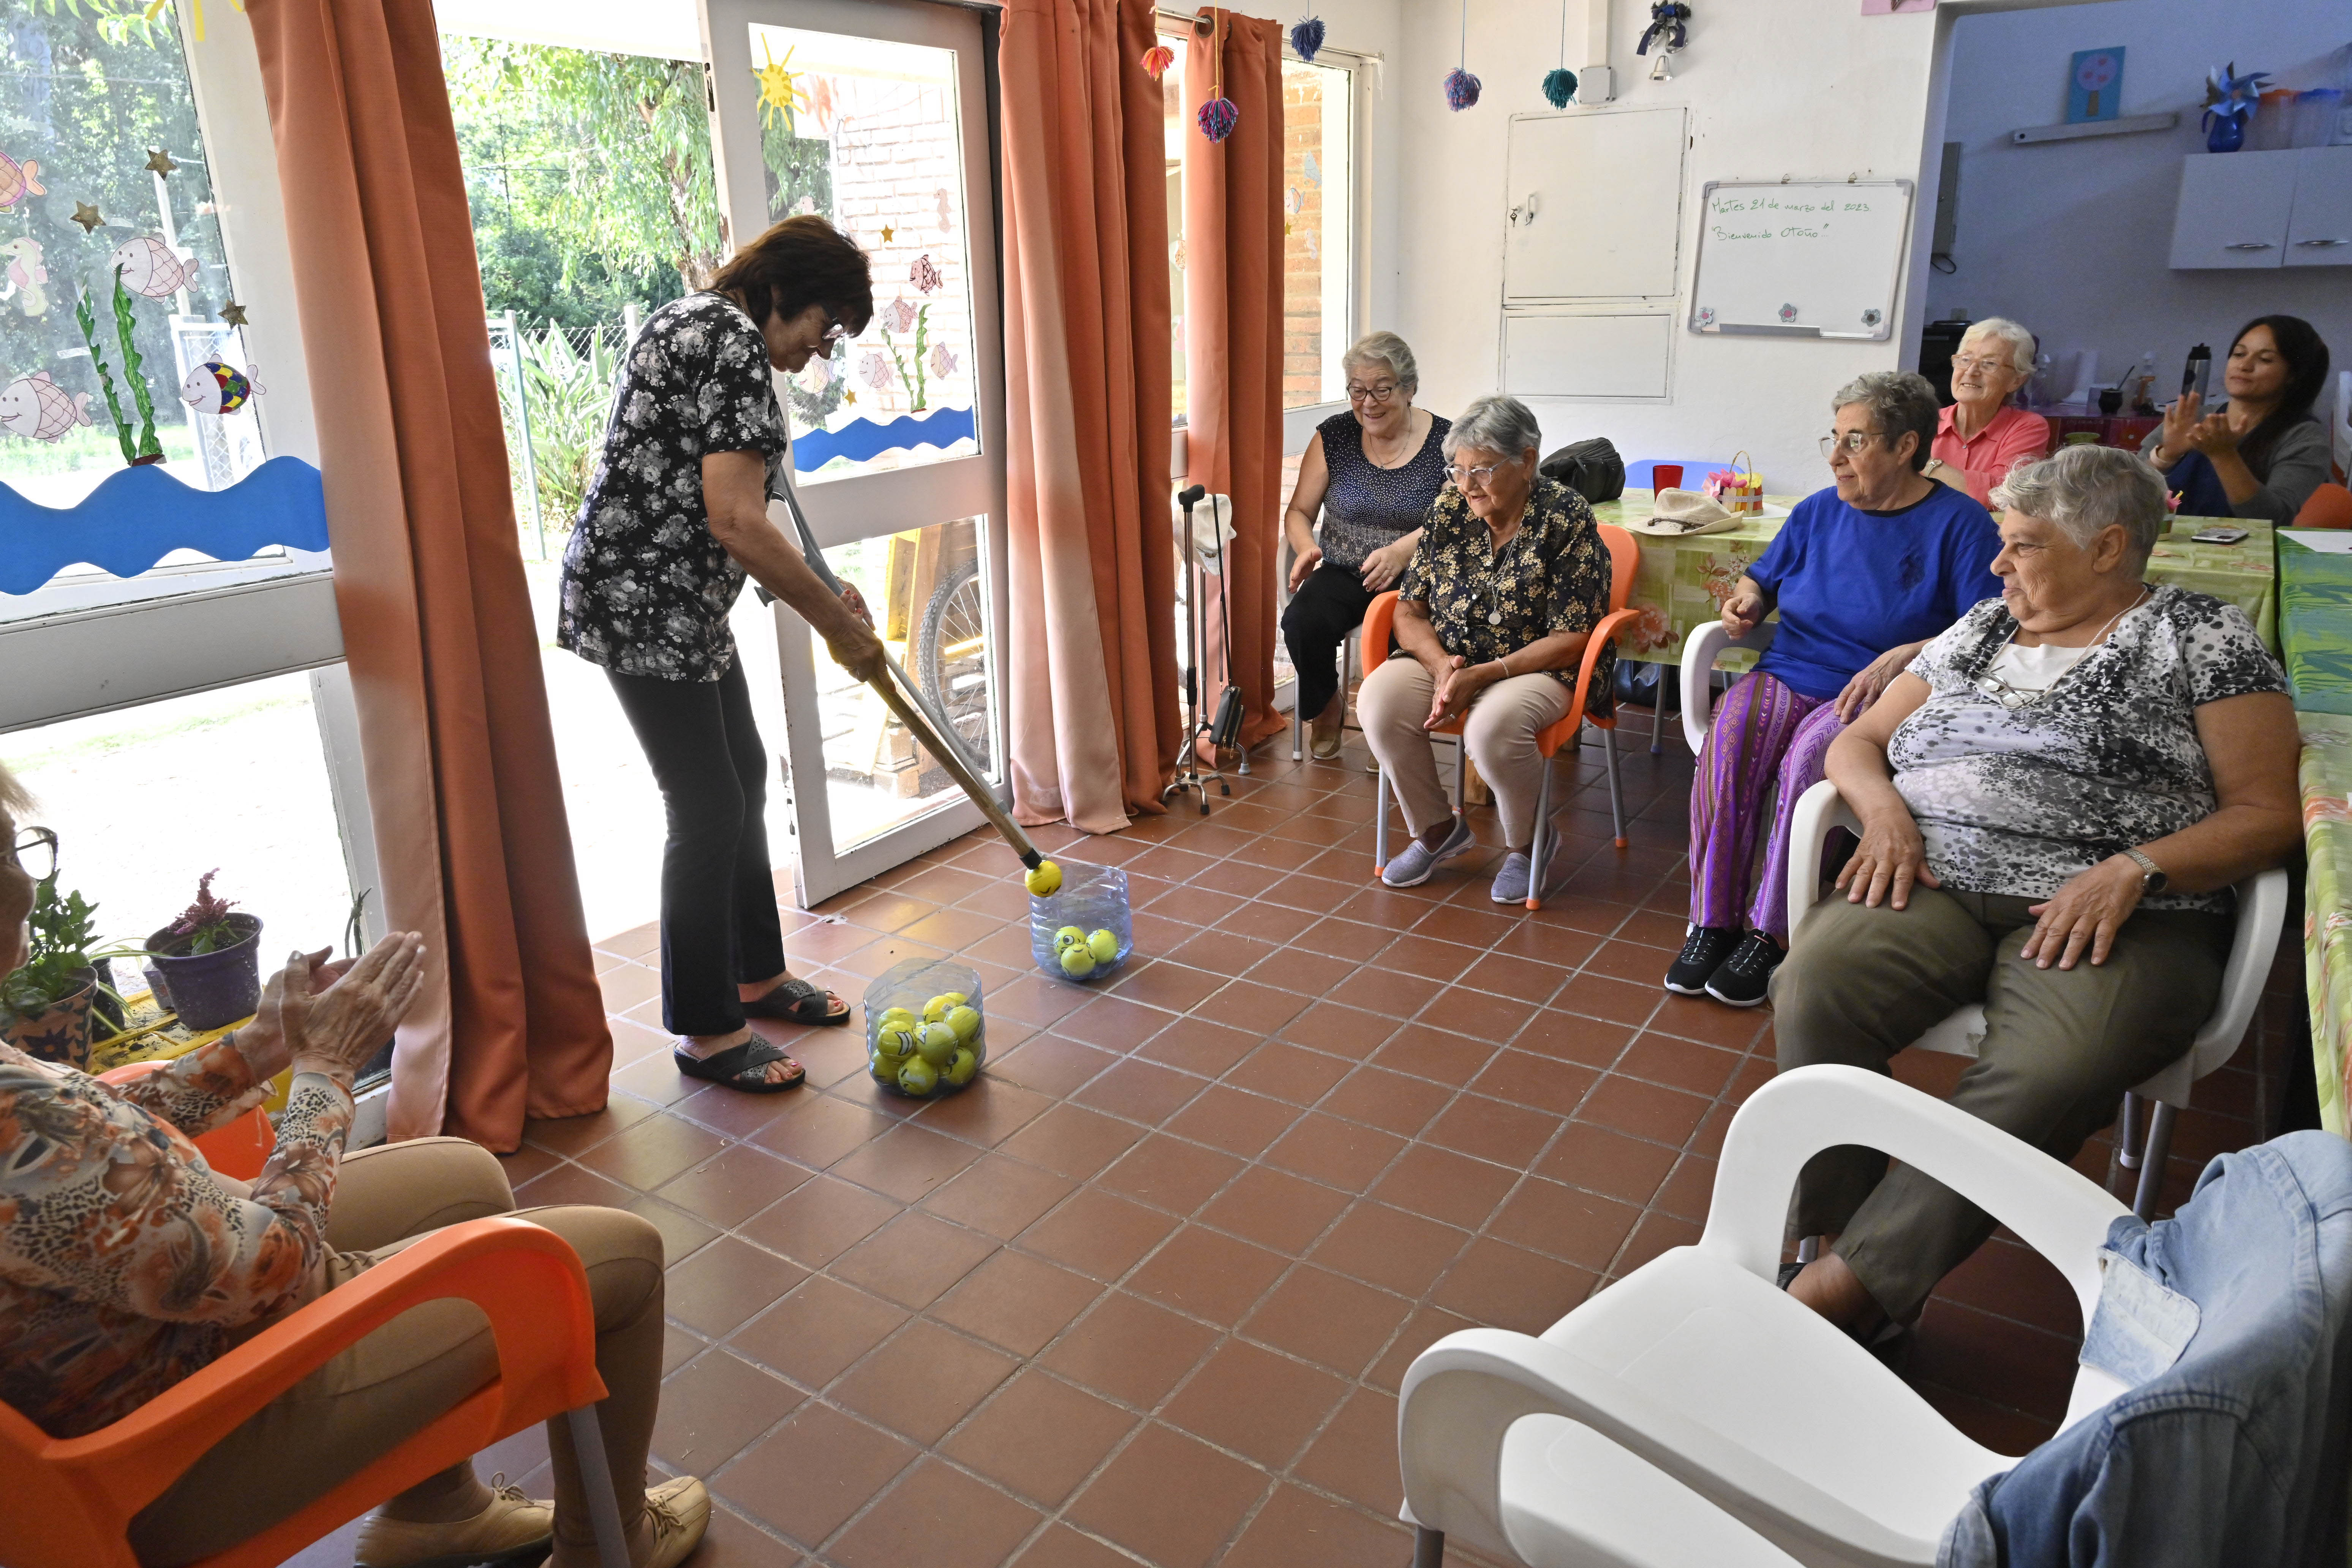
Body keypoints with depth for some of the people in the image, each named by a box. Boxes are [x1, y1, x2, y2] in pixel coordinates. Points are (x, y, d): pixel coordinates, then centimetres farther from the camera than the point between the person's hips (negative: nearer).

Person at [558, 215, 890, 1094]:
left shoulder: (703, 327, 18)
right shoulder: (735, 342, -16)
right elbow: (736, 523, -25)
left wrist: (817, 592, 16)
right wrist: (837, 624, -16)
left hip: (681, 603, 11)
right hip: (641, 603, -11)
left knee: (743, 780, 16)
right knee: (708, 810, -4)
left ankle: (756, 977, 31)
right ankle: (705, 1031, 10)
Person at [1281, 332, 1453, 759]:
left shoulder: (1445, 442, -2)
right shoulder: (1333, 437, 5)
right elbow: (1298, 511, 10)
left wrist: (1402, 551, -26)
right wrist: (1306, 547, -13)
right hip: (1342, 574, 2)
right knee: (1302, 622, -29)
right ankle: (1326, 706, 5)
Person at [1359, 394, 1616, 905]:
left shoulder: (1567, 519, -12)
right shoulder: (1449, 509, 2)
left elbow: (1571, 640, -15)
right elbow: (1409, 612, 3)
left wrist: (1482, 674, -24)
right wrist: (1441, 665, -18)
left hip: (1541, 668, -5)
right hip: (1447, 658, 5)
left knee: (1493, 727, -36)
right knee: (1380, 699, -24)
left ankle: (1527, 843, -3)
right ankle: (1436, 829, 0)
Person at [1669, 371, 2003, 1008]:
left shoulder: (1959, 522, -1)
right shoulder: (1819, 511, 14)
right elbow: (1762, 575, 29)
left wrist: (1904, 656, -21)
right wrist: (1746, 598, 6)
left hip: (1881, 695, -4)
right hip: (1788, 674, 4)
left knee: (1808, 758, -36)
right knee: (1729, 739, -30)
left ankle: (1770, 935, -22)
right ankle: (1712, 920, -23)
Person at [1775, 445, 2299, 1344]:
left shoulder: (2202, 634, 8)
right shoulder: (1981, 630, 21)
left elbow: (2271, 812, 2)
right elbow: (1857, 741, 23)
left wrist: (2132, 870, -15)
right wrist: (1883, 806, -1)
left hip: (2116, 916, -3)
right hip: (1932, 885, 4)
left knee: (2049, 1075, -35)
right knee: (1814, 988, -28)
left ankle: (1855, 1281, -27)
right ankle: (1835, 1235, -18)